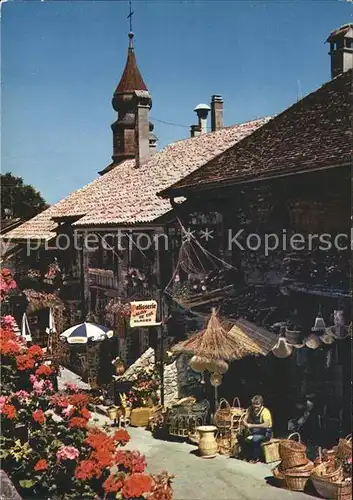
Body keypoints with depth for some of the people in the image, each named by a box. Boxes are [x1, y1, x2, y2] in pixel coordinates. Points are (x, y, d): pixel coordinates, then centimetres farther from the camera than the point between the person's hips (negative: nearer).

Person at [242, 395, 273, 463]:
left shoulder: (265, 411, -21)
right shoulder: (250, 409, -3)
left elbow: (266, 425, -35)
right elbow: (244, 420, -1)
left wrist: (252, 426, -37)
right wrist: (247, 425, -25)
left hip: (265, 432, -6)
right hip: (254, 431, 6)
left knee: (255, 439, -34)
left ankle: (256, 458, -12)